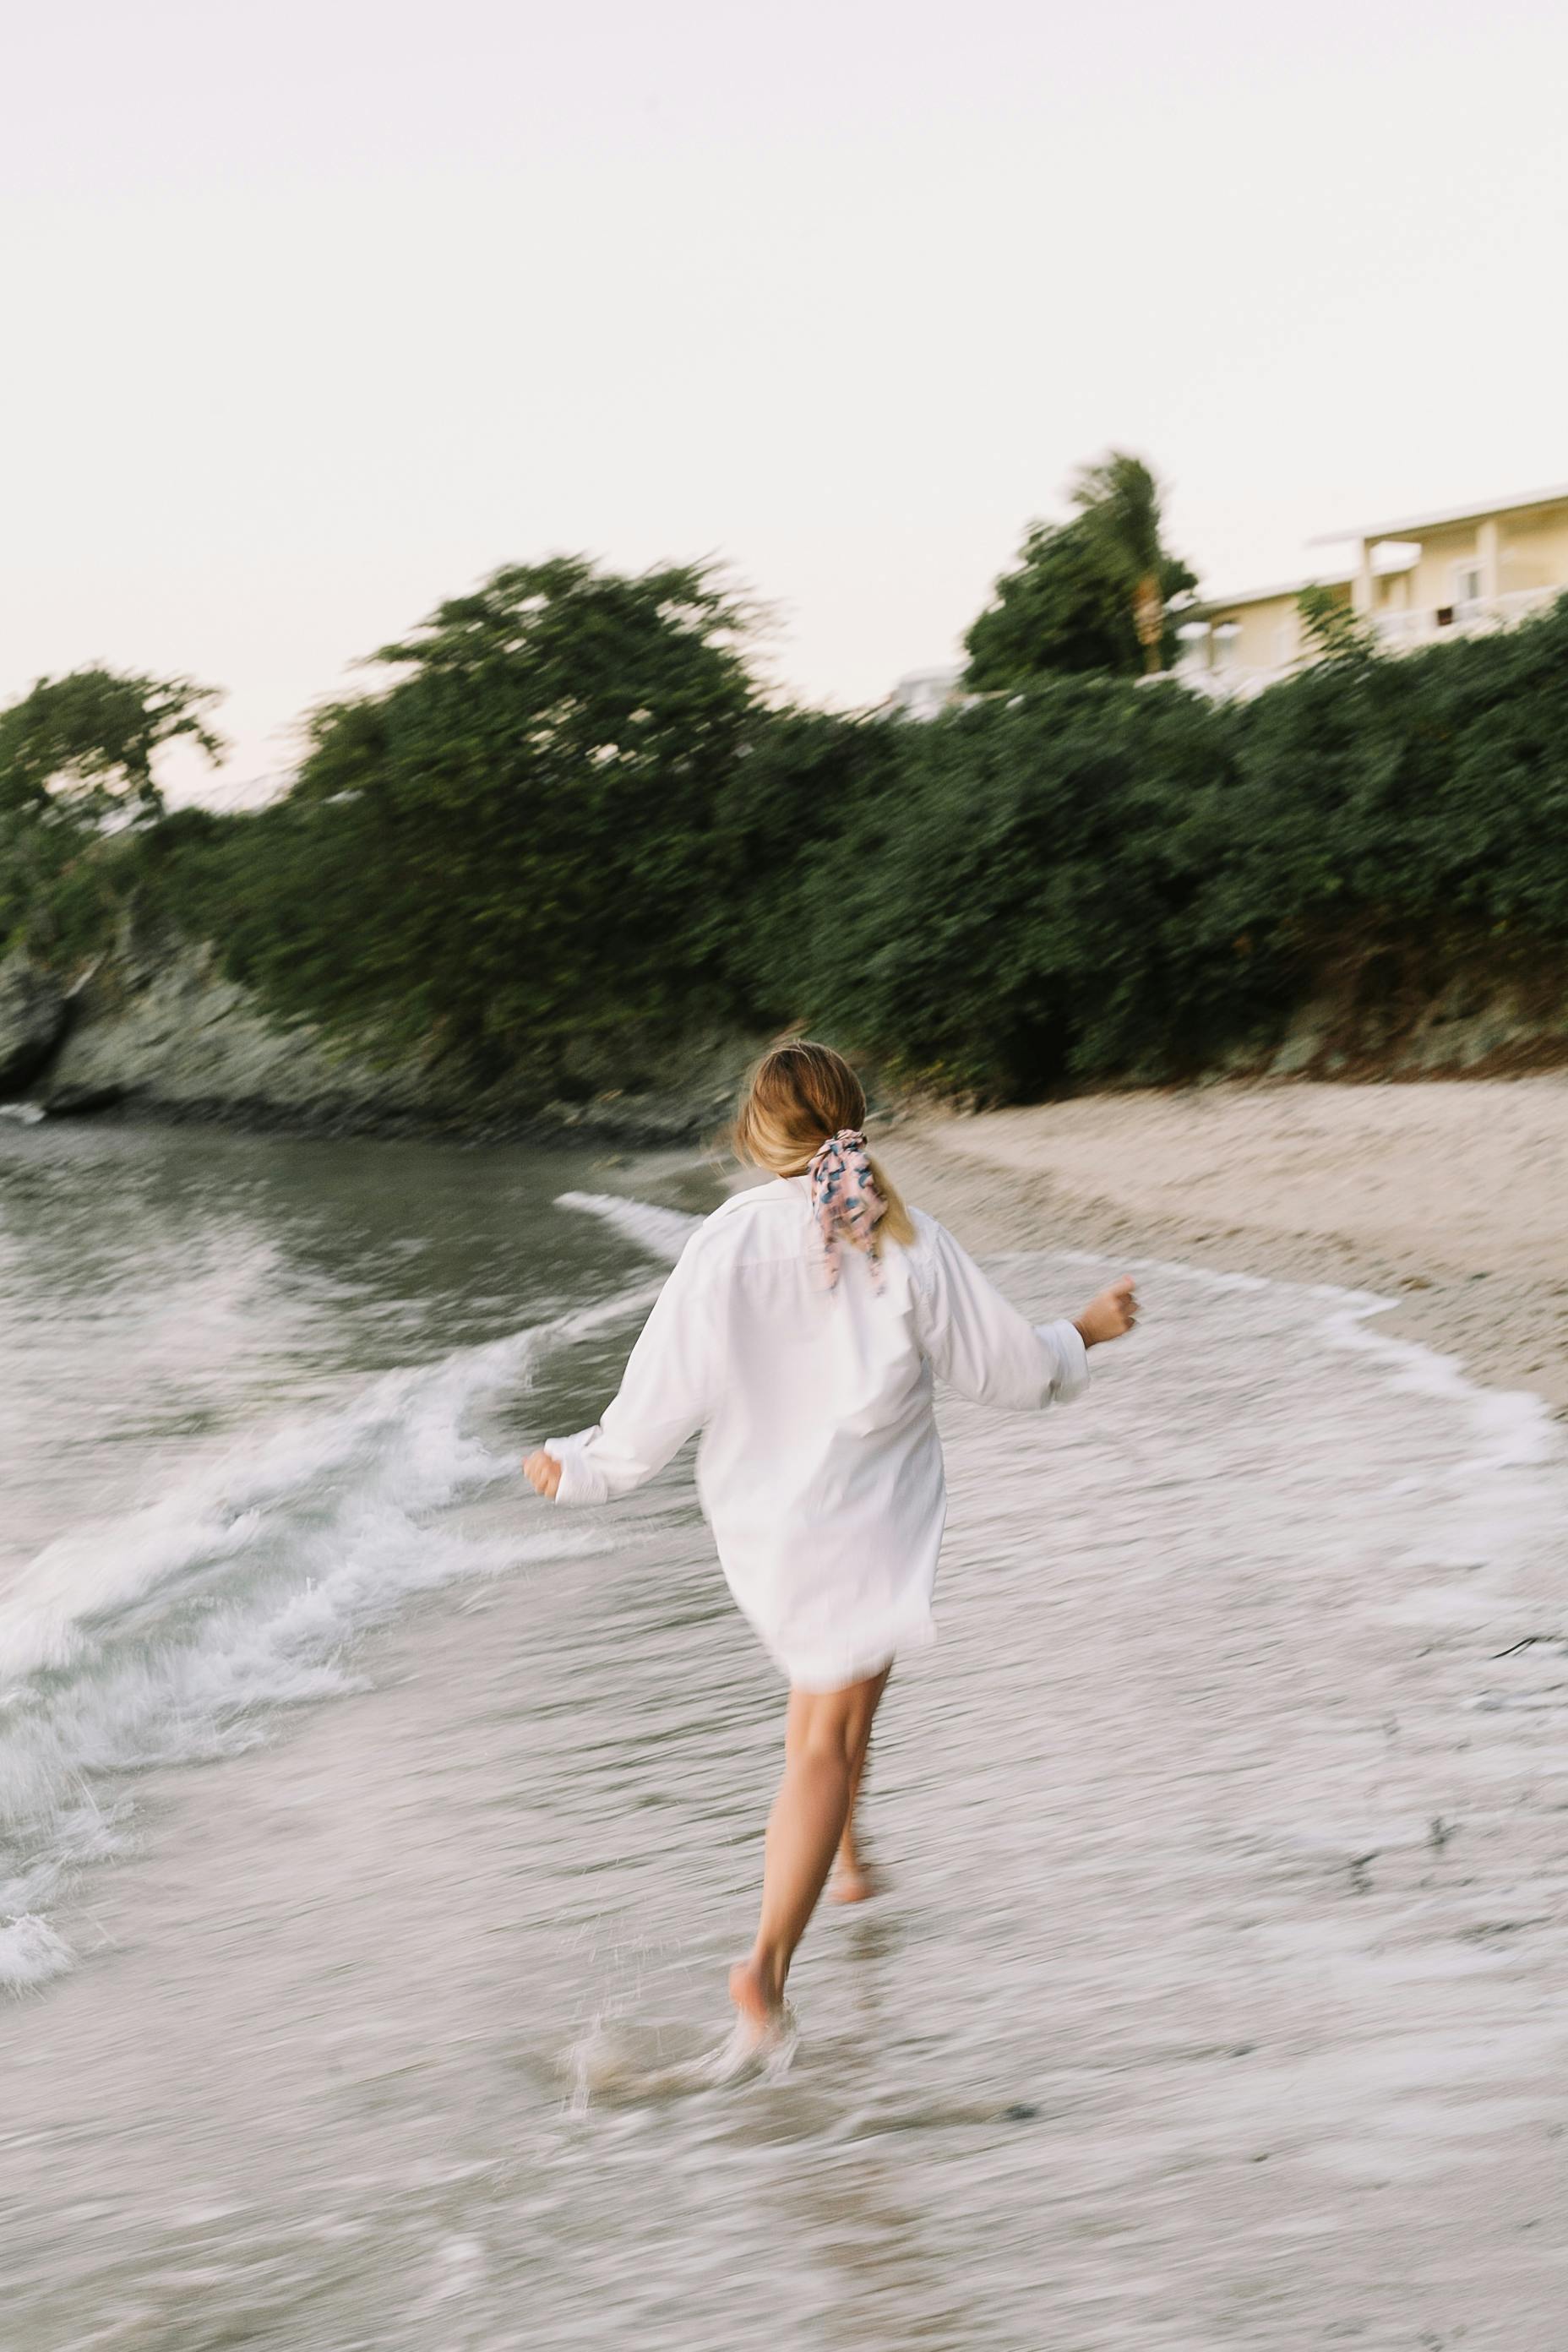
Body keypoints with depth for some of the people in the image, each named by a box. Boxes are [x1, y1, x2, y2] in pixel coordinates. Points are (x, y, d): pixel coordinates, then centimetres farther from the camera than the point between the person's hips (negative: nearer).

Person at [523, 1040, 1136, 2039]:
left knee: (826, 1683, 31)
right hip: (869, 1525, -2)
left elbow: (666, 1392, -12)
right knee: (829, 1739, 0)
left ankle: (843, 1855, 48)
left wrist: (579, 1466, 5)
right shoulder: (910, 1246, -14)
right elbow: (1012, 1369, -5)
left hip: (759, 1521, 2)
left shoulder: (726, 1243, -15)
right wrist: (1087, 1332, 16)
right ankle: (769, 1958, -13)